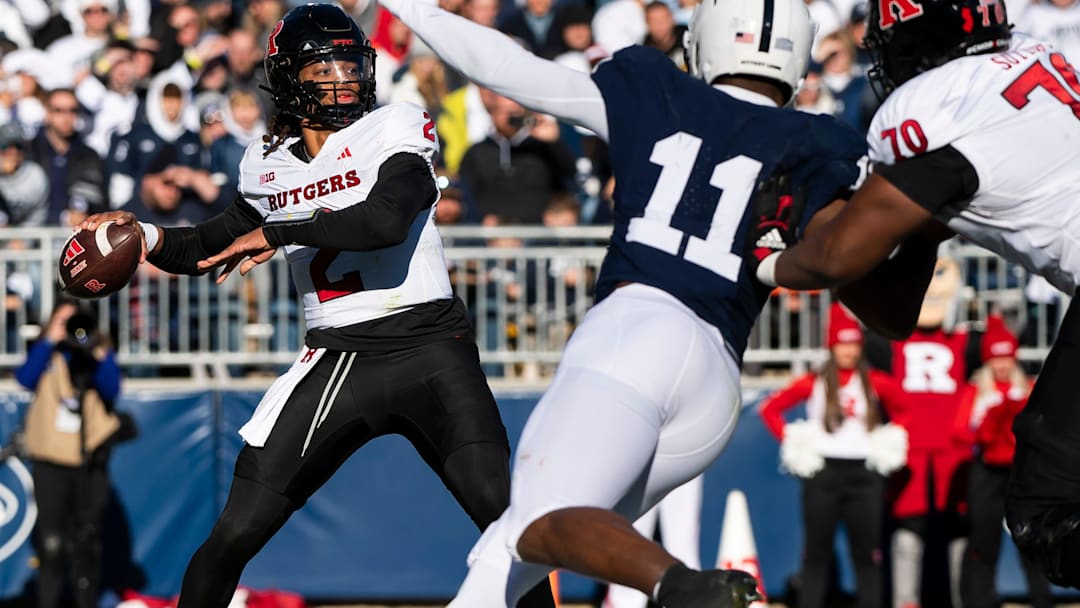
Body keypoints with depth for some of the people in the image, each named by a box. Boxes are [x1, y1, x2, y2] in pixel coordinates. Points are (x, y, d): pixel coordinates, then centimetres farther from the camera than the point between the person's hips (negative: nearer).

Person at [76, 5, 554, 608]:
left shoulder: (396, 129, -4)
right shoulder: (269, 165, 11)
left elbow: (386, 220, -22)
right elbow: (215, 249, 27)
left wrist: (277, 234, -13)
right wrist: (147, 236, 7)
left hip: (430, 348, -3)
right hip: (335, 362, 4)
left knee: (504, 512, -20)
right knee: (234, 537, -2)